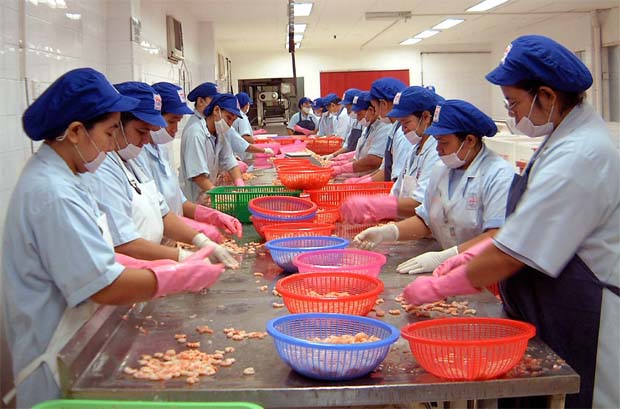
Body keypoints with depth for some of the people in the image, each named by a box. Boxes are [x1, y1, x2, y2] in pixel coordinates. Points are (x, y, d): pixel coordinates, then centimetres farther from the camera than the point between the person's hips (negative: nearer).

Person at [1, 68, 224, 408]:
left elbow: (91, 256, 11)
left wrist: (151, 268, 0)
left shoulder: (53, 177, 7)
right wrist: (182, 277, -17)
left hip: (75, 347, 9)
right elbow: (105, 287, -26)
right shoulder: (53, 195, -25)